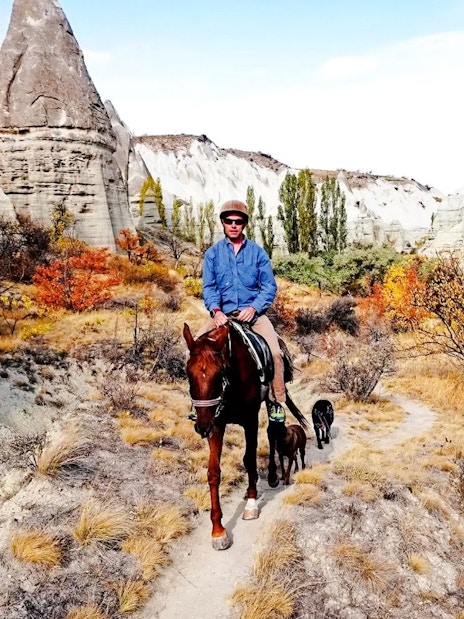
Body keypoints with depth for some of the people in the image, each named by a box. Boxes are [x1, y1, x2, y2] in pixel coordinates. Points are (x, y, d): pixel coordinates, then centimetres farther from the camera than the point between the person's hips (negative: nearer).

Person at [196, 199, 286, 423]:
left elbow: (269, 286, 2)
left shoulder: (257, 252, 5)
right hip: (223, 314, 1)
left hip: (253, 313, -1)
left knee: (275, 352, -21)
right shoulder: (213, 253, 7)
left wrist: (254, 308, -14)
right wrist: (215, 310, -16)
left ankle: (276, 402, -1)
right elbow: (208, 287, 3)